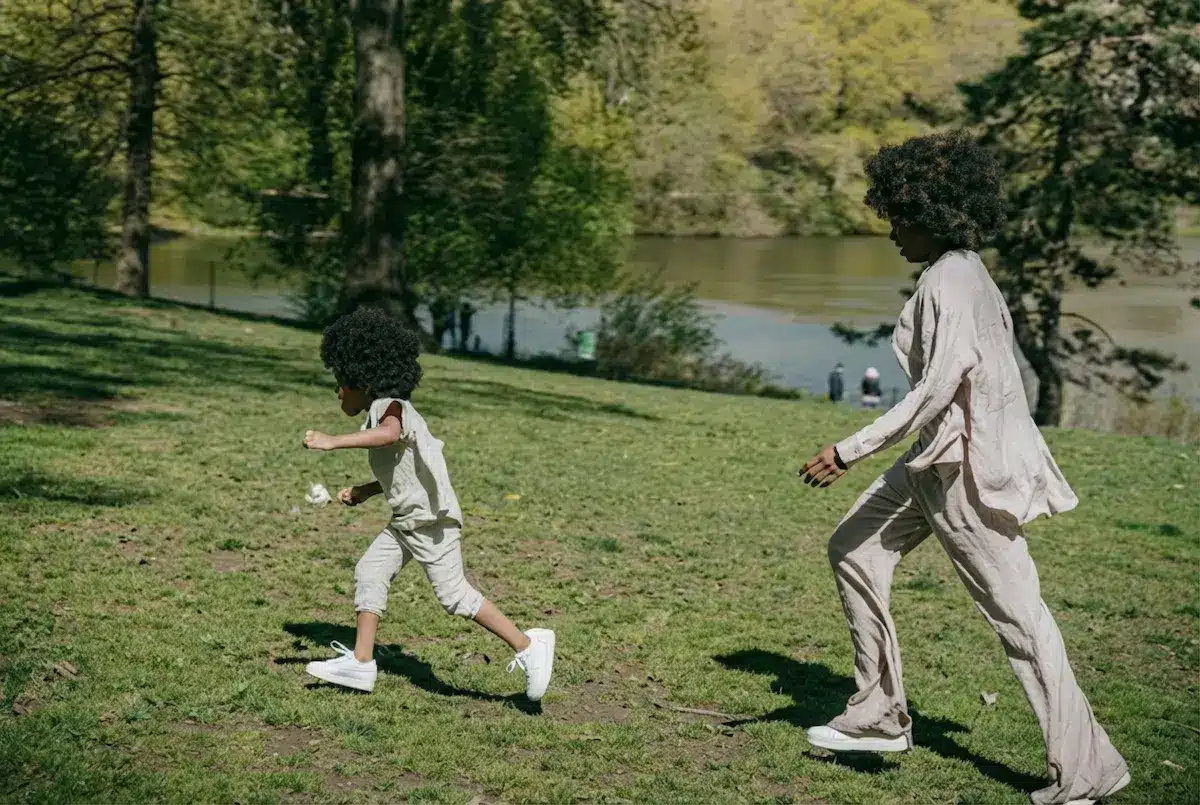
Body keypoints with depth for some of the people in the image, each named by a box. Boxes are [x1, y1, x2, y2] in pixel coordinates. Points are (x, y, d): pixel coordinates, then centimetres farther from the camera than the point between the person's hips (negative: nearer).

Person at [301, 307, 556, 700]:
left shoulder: (390, 406, -16)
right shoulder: (383, 413, 16)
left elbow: (388, 433, -42)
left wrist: (333, 442, -44)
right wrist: (364, 491, 19)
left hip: (430, 518, -10)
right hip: (405, 520, 10)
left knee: (454, 594, -8)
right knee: (369, 574, 7)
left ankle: (528, 645, 0)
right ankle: (361, 663, 11)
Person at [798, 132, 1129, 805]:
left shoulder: (949, 279, -18)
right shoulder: (969, 271, 10)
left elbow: (939, 385, -25)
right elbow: (995, 366, 16)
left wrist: (851, 452, -23)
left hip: (966, 460, -10)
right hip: (944, 455, 10)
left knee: (1017, 613, -5)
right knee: (855, 549, 15)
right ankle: (880, 715, 20)